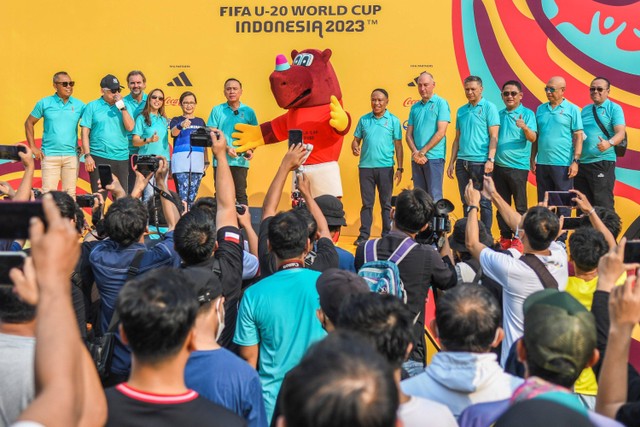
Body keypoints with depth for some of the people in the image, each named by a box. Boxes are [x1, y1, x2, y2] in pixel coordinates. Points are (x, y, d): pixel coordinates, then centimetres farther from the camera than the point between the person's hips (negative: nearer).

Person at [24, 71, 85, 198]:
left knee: (70, 194, 6)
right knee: (48, 193, -4)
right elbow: (29, 123, 9)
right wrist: (33, 147, 2)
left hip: (71, 155, 1)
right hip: (50, 155, -1)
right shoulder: (44, 103, 2)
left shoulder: (79, 105, 3)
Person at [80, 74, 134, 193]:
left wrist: (122, 107, -7)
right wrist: (87, 155, -7)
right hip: (99, 158, -2)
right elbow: (85, 132, 1)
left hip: (121, 158, 2)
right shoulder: (92, 106, 5)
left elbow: (130, 127, -1)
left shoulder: (123, 106, 11)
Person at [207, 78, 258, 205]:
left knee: (241, 194, 1)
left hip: (241, 161, 0)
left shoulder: (248, 112, 8)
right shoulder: (217, 110, 6)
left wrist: (251, 150, -7)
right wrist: (226, 148, -11)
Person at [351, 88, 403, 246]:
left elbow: (398, 145, 3)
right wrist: (355, 147, -11)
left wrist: (400, 168, -2)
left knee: (386, 203, 4)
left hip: (385, 167, -2)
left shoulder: (393, 120, 4)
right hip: (365, 166, 2)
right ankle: (364, 235, 11)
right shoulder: (364, 119, 9)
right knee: (366, 203, 6)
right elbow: (356, 139, 13)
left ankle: (387, 235, 10)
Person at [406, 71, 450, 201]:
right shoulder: (415, 107, 15)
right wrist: (415, 152, -7)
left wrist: (423, 151, -10)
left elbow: (441, 132, -10)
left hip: (434, 157, -5)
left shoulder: (441, 103, -1)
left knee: (434, 197, -6)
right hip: (416, 159, 5)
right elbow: (409, 134, 11)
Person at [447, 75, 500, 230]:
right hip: (462, 162, 6)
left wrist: (490, 159, -17)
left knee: (484, 202, -2)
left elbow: (493, 136, -7)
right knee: (466, 202, 10)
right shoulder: (461, 111, 15)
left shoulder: (488, 107, -1)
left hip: (480, 162, -6)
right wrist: (451, 162, 13)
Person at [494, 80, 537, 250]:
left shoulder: (527, 114, -3)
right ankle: (505, 237, 17)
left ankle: (520, 238, 4)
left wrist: (525, 128, -34)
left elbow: (533, 138, -14)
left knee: (520, 205, -1)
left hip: (518, 166, -5)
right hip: (499, 166, 5)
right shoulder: (499, 114, 12)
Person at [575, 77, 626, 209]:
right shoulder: (585, 110, 17)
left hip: (602, 162, -6)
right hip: (581, 162, 6)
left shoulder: (614, 108, -1)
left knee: (603, 205, -9)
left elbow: (620, 133, -12)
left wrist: (609, 143, -34)